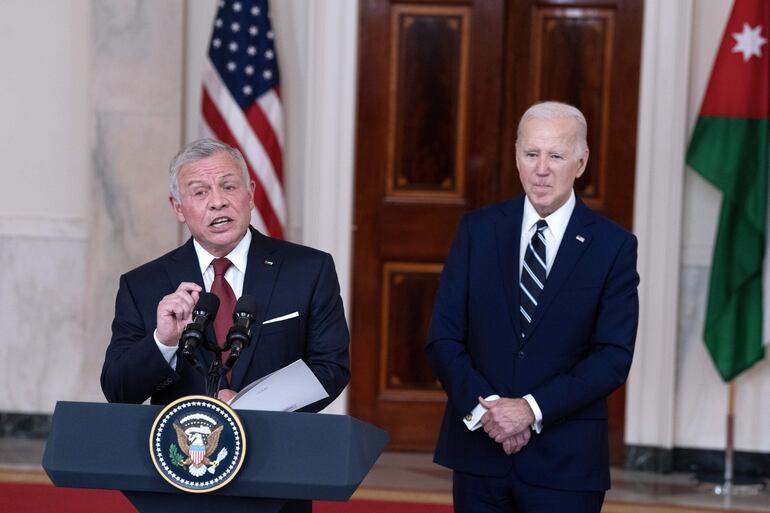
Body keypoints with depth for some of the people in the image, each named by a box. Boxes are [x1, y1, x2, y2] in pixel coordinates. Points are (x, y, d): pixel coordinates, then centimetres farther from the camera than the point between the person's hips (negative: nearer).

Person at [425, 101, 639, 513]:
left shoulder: (613, 245, -2)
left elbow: (614, 356, -7)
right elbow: (442, 339, 2)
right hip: (478, 452, 2)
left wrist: (533, 409, -16)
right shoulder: (478, 229, 4)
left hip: (565, 463, -2)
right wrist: (482, 405, -13)